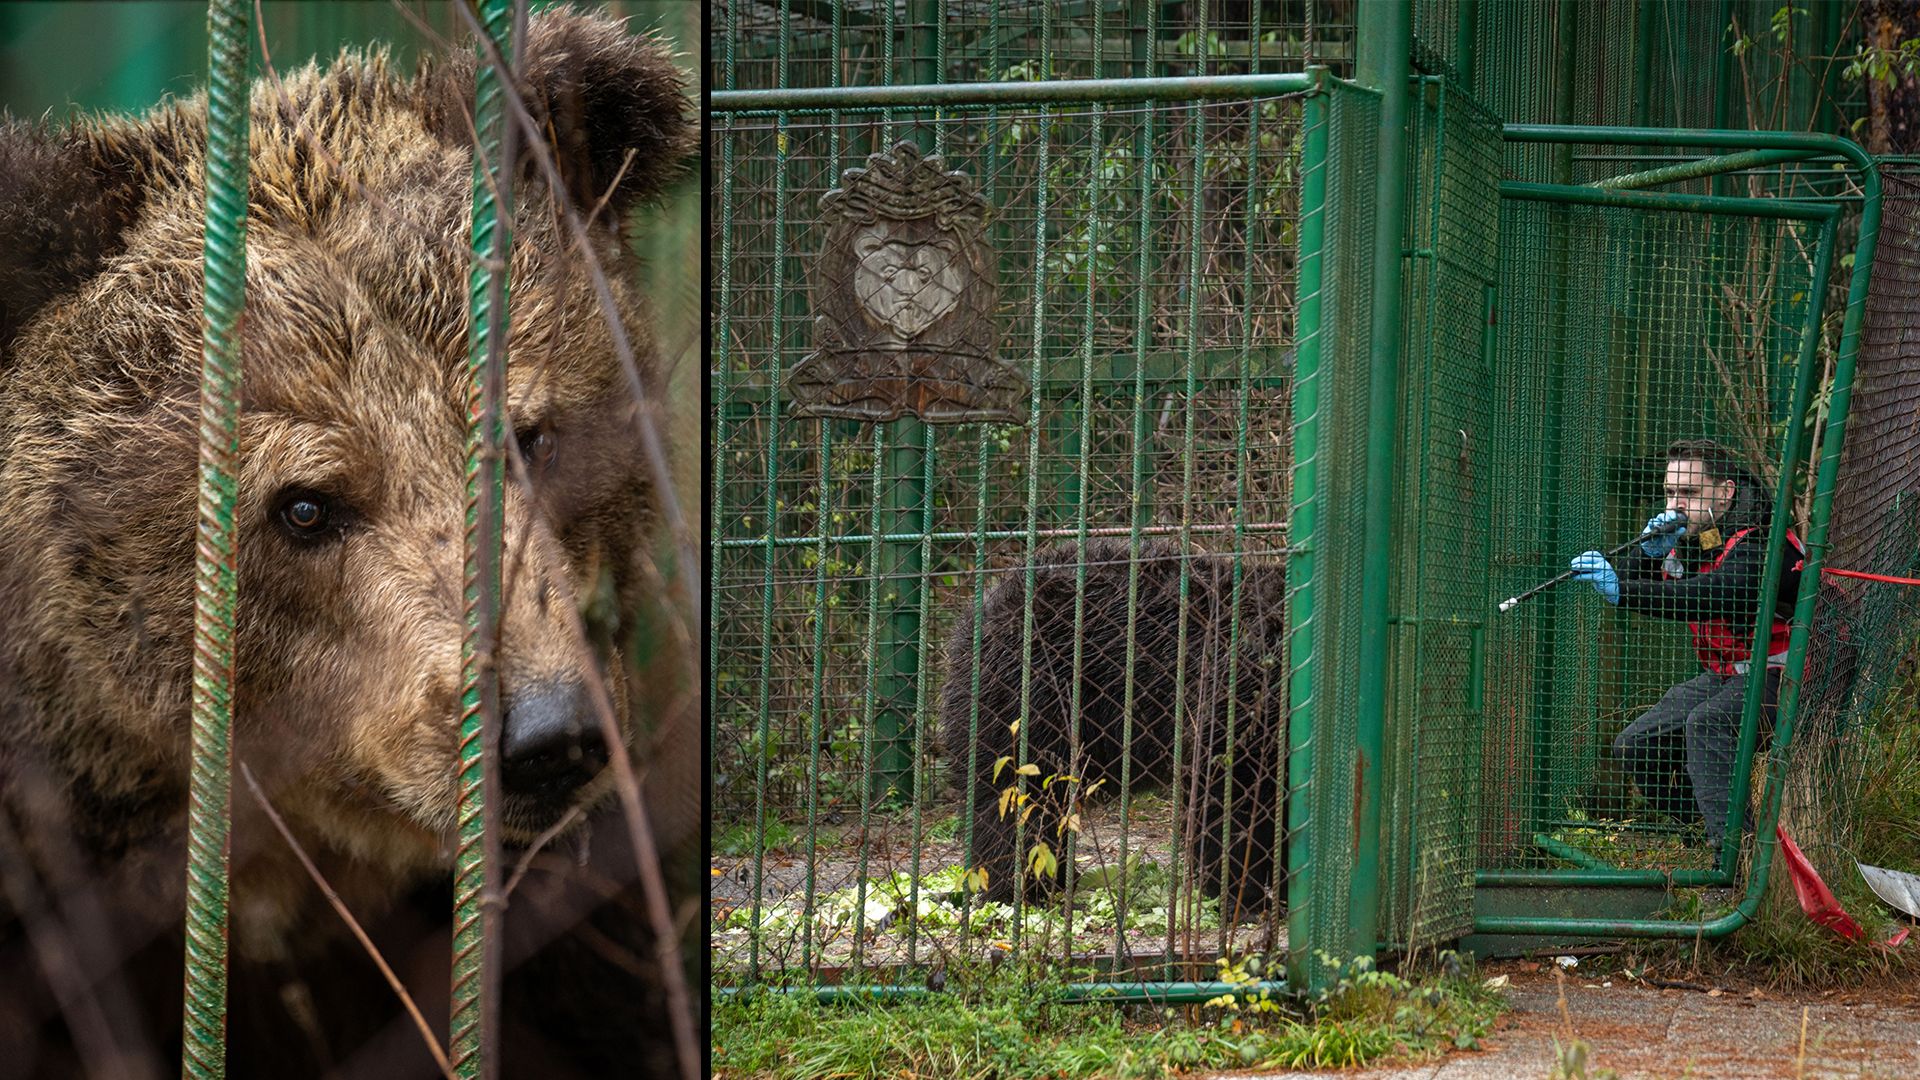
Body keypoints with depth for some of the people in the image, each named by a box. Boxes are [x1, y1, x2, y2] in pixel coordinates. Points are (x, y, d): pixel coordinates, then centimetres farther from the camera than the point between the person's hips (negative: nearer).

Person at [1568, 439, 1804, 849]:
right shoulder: (1689, 539, 4)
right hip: (1724, 677, 9)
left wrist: (1622, 590, -49)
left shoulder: (1758, 543, -23)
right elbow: (1627, 591, 5)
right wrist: (1650, 554, -16)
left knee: (1706, 723, -36)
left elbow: (1711, 596, -41)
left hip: (1779, 677, -9)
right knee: (1635, 746, 0)